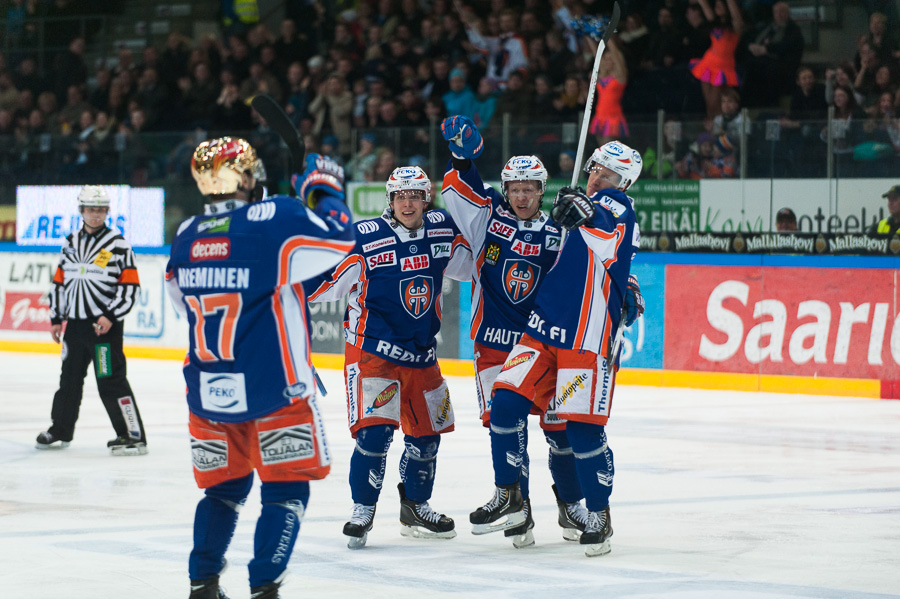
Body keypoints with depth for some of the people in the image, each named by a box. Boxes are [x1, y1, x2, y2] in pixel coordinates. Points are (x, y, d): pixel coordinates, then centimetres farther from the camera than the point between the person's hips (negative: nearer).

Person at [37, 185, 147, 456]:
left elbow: (130, 285, -9)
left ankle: (133, 434, -7)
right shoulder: (71, 243, 12)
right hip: (75, 322, 6)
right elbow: (59, 282, 18)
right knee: (70, 377, 15)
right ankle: (61, 429, 28)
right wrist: (56, 318, 14)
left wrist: (111, 316, -15)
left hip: (105, 324, -6)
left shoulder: (118, 244, -6)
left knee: (111, 380, -10)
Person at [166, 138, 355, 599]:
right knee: (287, 487, 5)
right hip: (272, 389, -5)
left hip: (207, 390, 5)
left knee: (223, 487, 19)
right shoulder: (275, 219, -14)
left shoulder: (186, 237, 5)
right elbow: (337, 240, -14)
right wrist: (324, 189, 1)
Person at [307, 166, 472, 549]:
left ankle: (415, 509, 33)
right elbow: (323, 282, -15)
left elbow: (469, 264, 17)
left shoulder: (442, 231, 0)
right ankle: (363, 511, -2)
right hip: (372, 353, -6)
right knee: (375, 429, -18)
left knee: (427, 431, 14)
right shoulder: (366, 239, -16)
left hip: (421, 354, 6)